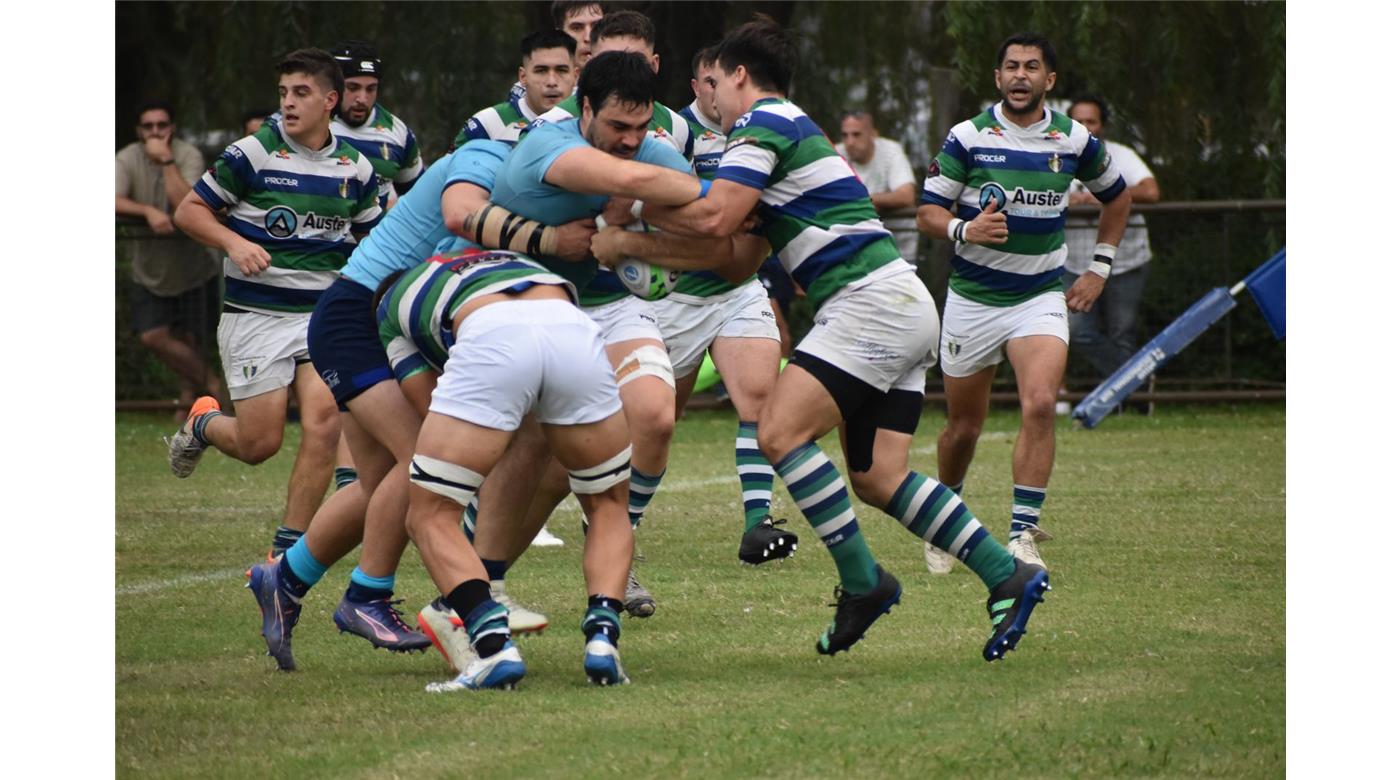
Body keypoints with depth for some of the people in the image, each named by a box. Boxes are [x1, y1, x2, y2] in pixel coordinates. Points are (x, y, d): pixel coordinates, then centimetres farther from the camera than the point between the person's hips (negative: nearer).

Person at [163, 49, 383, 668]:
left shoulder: (355, 169, 5)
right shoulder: (252, 154, -6)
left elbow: (373, 238, 20)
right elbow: (189, 211, -1)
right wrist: (234, 242, -17)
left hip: (324, 314, 3)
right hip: (256, 314, -3)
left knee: (324, 423, -17)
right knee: (259, 443, -5)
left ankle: (289, 551, -7)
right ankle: (203, 424, 31)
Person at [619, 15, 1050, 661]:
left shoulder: (763, 124, -5)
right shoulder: (792, 127, 25)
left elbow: (714, 217, -18)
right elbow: (736, 256, 24)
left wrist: (636, 209, -3)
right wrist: (642, 241, 20)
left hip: (871, 301, -10)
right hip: (902, 308, 10)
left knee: (781, 432, -16)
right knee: (877, 478, 6)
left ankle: (862, 580, -15)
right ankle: (1007, 577, 3)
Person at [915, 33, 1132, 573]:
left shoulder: (1075, 141, 0)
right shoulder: (968, 137, -5)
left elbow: (1117, 198, 18)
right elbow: (928, 212, -4)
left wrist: (1099, 270, 13)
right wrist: (965, 229, -25)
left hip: (1042, 296, 0)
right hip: (972, 299, 0)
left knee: (1040, 404, -22)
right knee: (964, 426, 7)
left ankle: (1023, 535, -18)